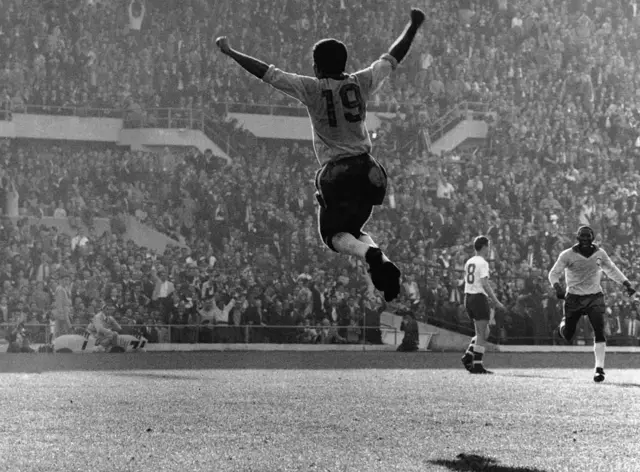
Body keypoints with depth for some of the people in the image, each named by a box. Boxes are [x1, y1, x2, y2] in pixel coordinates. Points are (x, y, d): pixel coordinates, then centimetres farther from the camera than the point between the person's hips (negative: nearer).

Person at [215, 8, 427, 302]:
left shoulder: (311, 89, -7)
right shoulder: (361, 83, 2)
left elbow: (266, 73, -5)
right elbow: (394, 57, 15)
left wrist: (230, 53, 5)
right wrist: (414, 25, 29)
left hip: (335, 172, -4)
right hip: (366, 168, 5)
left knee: (334, 233, 5)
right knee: (353, 228, 21)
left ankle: (371, 255, -27)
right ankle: (383, 262, -9)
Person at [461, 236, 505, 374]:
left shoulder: (468, 263, 14)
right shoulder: (483, 263, -11)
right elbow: (485, 284, -18)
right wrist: (496, 301, -15)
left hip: (468, 297, 8)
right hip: (479, 298, -8)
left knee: (483, 332, 17)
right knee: (482, 334, -4)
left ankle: (468, 356, 3)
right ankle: (477, 365, -7)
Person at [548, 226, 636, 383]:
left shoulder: (600, 254, 1)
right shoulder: (567, 255, -9)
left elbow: (612, 270, 17)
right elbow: (554, 273, -8)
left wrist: (627, 284, 10)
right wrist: (557, 287, -27)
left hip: (595, 298, 1)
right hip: (574, 298, -1)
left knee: (599, 332, -16)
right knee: (567, 337, 4)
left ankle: (599, 368, -12)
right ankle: (563, 325, 42)